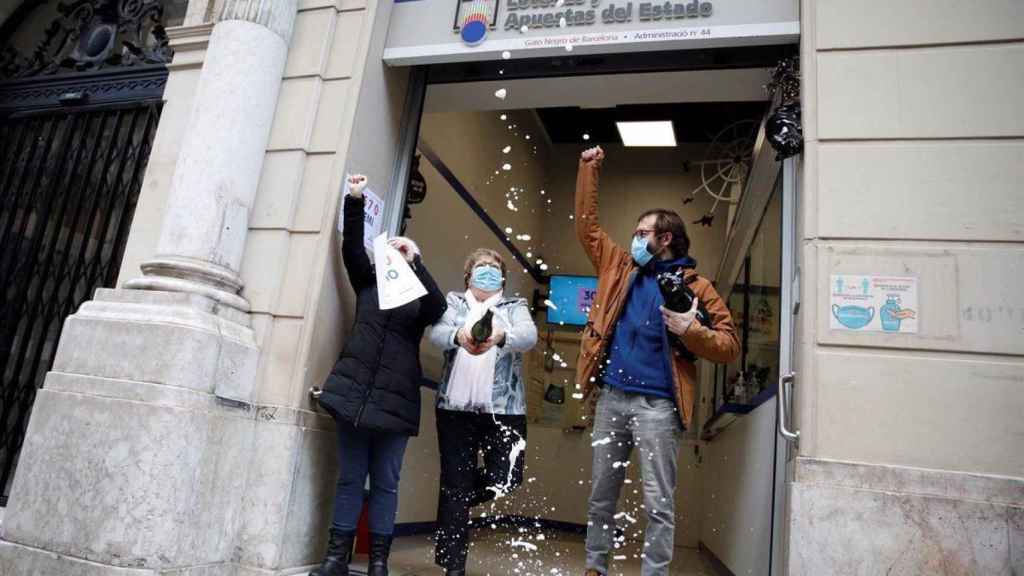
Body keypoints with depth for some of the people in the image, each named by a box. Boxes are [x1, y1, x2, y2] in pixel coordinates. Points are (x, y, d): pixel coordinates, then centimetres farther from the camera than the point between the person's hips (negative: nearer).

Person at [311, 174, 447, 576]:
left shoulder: (420, 299, 8)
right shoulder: (369, 283, 13)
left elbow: (438, 309, -13)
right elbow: (352, 249, 1)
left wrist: (414, 261, -18)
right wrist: (355, 201, -7)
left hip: (395, 401, -1)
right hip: (354, 391, 2)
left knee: (385, 483, 4)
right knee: (349, 478, 7)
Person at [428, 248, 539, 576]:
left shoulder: (515, 307, 12)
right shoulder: (454, 303, 14)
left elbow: (529, 336, -10)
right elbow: (436, 334, -7)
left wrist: (499, 336, -34)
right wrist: (459, 336, -32)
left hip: (503, 407, 0)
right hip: (456, 406, 0)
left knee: (506, 478, -2)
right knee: (454, 483, 1)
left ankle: (460, 497, 29)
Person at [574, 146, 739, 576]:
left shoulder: (693, 286, -1)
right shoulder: (622, 268, 12)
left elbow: (728, 345, -4)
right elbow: (587, 226, 19)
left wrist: (690, 330, -22)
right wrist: (588, 170, 17)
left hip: (657, 405, -5)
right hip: (611, 397, 5)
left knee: (658, 502, 1)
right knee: (600, 495, 14)